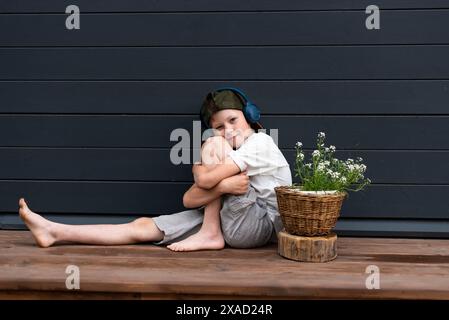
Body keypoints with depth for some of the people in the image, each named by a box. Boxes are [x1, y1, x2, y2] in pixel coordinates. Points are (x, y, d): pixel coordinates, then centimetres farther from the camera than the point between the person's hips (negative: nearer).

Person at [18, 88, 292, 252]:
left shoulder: (260, 143, -11)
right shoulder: (230, 153, 15)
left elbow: (205, 180, -25)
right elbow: (189, 200, -3)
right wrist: (223, 184, -21)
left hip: (261, 224, -7)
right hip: (233, 221, 8)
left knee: (214, 146, -17)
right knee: (144, 226, -4)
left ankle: (210, 235, -14)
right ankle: (55, 232, 0)